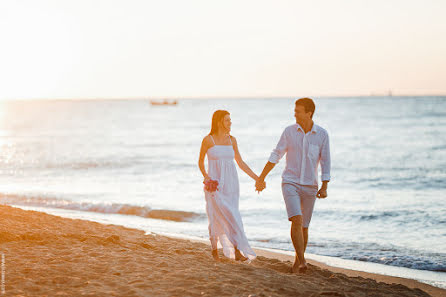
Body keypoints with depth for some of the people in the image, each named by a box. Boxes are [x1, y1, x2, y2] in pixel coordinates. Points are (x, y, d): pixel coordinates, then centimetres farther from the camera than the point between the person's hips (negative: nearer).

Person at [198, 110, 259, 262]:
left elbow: (240, 163, 14)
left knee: (225, 218, 5)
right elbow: (200, 161, 6)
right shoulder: (208, 140, -4)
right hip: (215, 184, -4)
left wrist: (256, 178, 8)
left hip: (230, 184, 4)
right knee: (227, 217, -12)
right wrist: (205, 176, -10)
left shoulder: (231, 140, 9)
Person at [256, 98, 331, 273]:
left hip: (310, 186, 1)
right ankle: (302, 262, -21)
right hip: (290, 183, -1)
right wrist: (261, 178, 2)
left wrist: (324, 187, -10)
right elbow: (276, 156, 3)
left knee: (304, 227, 8)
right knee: (296, 220, -20)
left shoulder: (322, 134, -3)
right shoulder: (289, 131, -2)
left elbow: (325, 162, -2)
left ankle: (297, 261, 28)